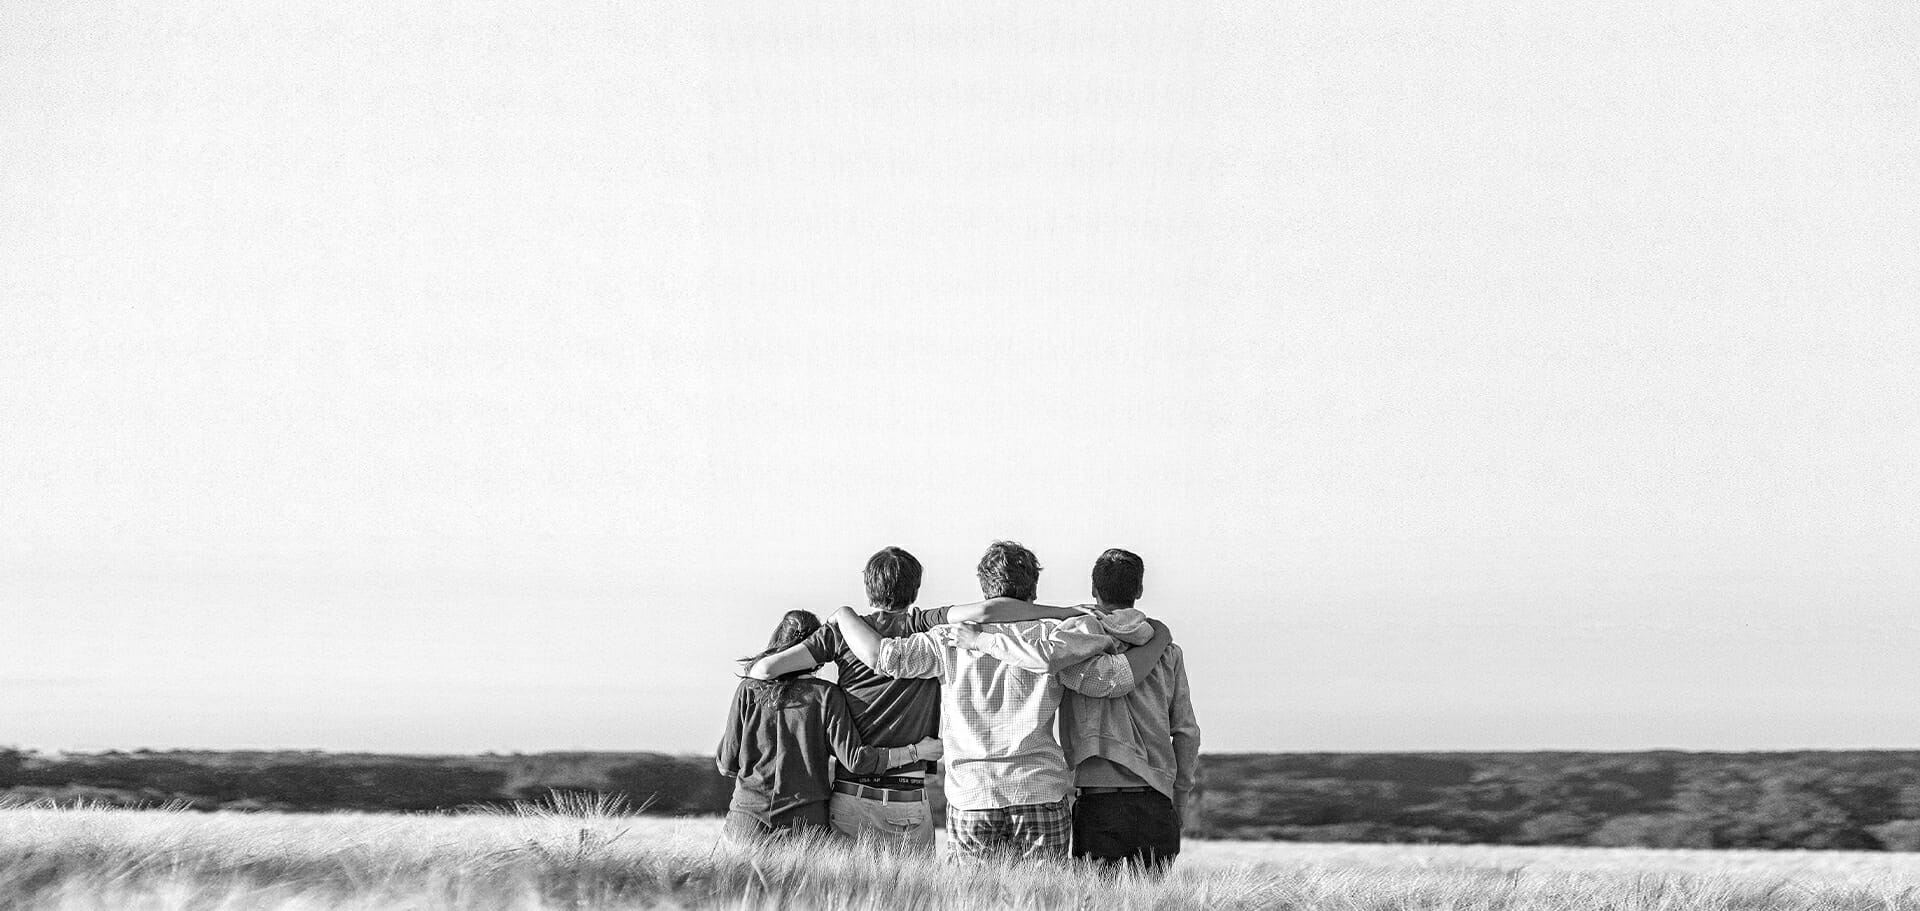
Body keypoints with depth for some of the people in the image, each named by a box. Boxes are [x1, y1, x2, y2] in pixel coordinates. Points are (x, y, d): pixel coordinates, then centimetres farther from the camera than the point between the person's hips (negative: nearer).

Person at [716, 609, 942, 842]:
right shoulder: (825, 695, -2)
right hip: (805, 820, -1)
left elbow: (727, 764, 5)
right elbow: (854, 758, -7)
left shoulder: (748, 691, 3)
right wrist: (915, 752, 0)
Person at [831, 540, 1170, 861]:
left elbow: (882, 655, -3)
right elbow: (1109, 679, -4)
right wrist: (1158, 641, 11)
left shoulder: (952, 641, 4)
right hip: (1040, 792, -1)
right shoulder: (1050, 635, 2)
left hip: (970, 798, 1)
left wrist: (845, 615, 15)